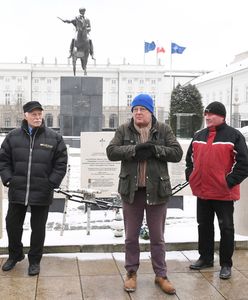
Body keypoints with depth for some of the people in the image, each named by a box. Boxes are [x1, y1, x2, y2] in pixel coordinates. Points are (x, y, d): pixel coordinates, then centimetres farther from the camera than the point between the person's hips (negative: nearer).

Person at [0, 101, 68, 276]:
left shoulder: (54, 138, -2)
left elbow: (61, 164, -1)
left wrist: (51, 184, -8)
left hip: (42, 194, -2)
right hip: (17, 191, 2)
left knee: (38, 228, 9)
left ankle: (35, 260, 27)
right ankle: (15, 255, 37)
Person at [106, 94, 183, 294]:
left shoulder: (164, 130, 1)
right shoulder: (124, 130, 3)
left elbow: (177, 153, -7)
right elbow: (111, 152, -9)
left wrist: (155, 150, -21)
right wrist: (135, 149, -22)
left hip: (157, 190, -1)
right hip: (131, 190, 1)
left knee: (157, 237, 10)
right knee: (131, 236, 11)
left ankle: (161, 275, 24)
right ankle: (131, 273, 27)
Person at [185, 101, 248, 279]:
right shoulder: (199, 136, 10)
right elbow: (190, 158, 21)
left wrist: (230, 181, -16)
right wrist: (191, 176, 9)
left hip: (224, 193, -6)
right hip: (202, 191, 6)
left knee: (226, 228, 5)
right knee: (204, 226, 15)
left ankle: (226, 264, 17)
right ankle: (206, 258, 30)